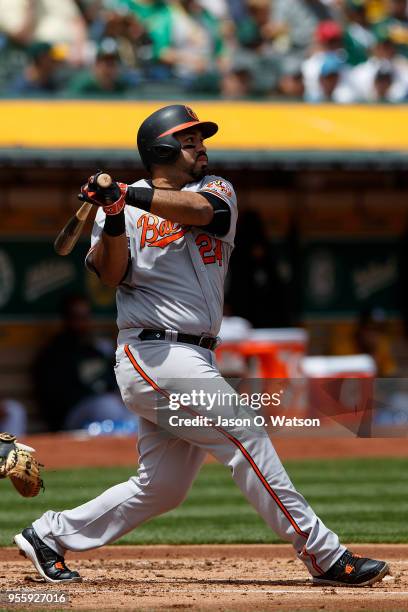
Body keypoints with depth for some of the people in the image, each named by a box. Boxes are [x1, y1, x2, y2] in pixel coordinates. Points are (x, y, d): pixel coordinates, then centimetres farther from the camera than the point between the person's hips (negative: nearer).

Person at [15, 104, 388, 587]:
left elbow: (198, 208, -13)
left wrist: (129, 195, -23)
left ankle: (50, 534, 20)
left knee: (162, 487, 9)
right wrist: (114, 217, -25)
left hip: (193, 361, 6)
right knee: (247, 440, -12)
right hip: (153, 355, -6)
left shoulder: (217, 190, 12)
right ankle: (324, 556, -11)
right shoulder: (122, 208, 4)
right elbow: (109, 274, -10)